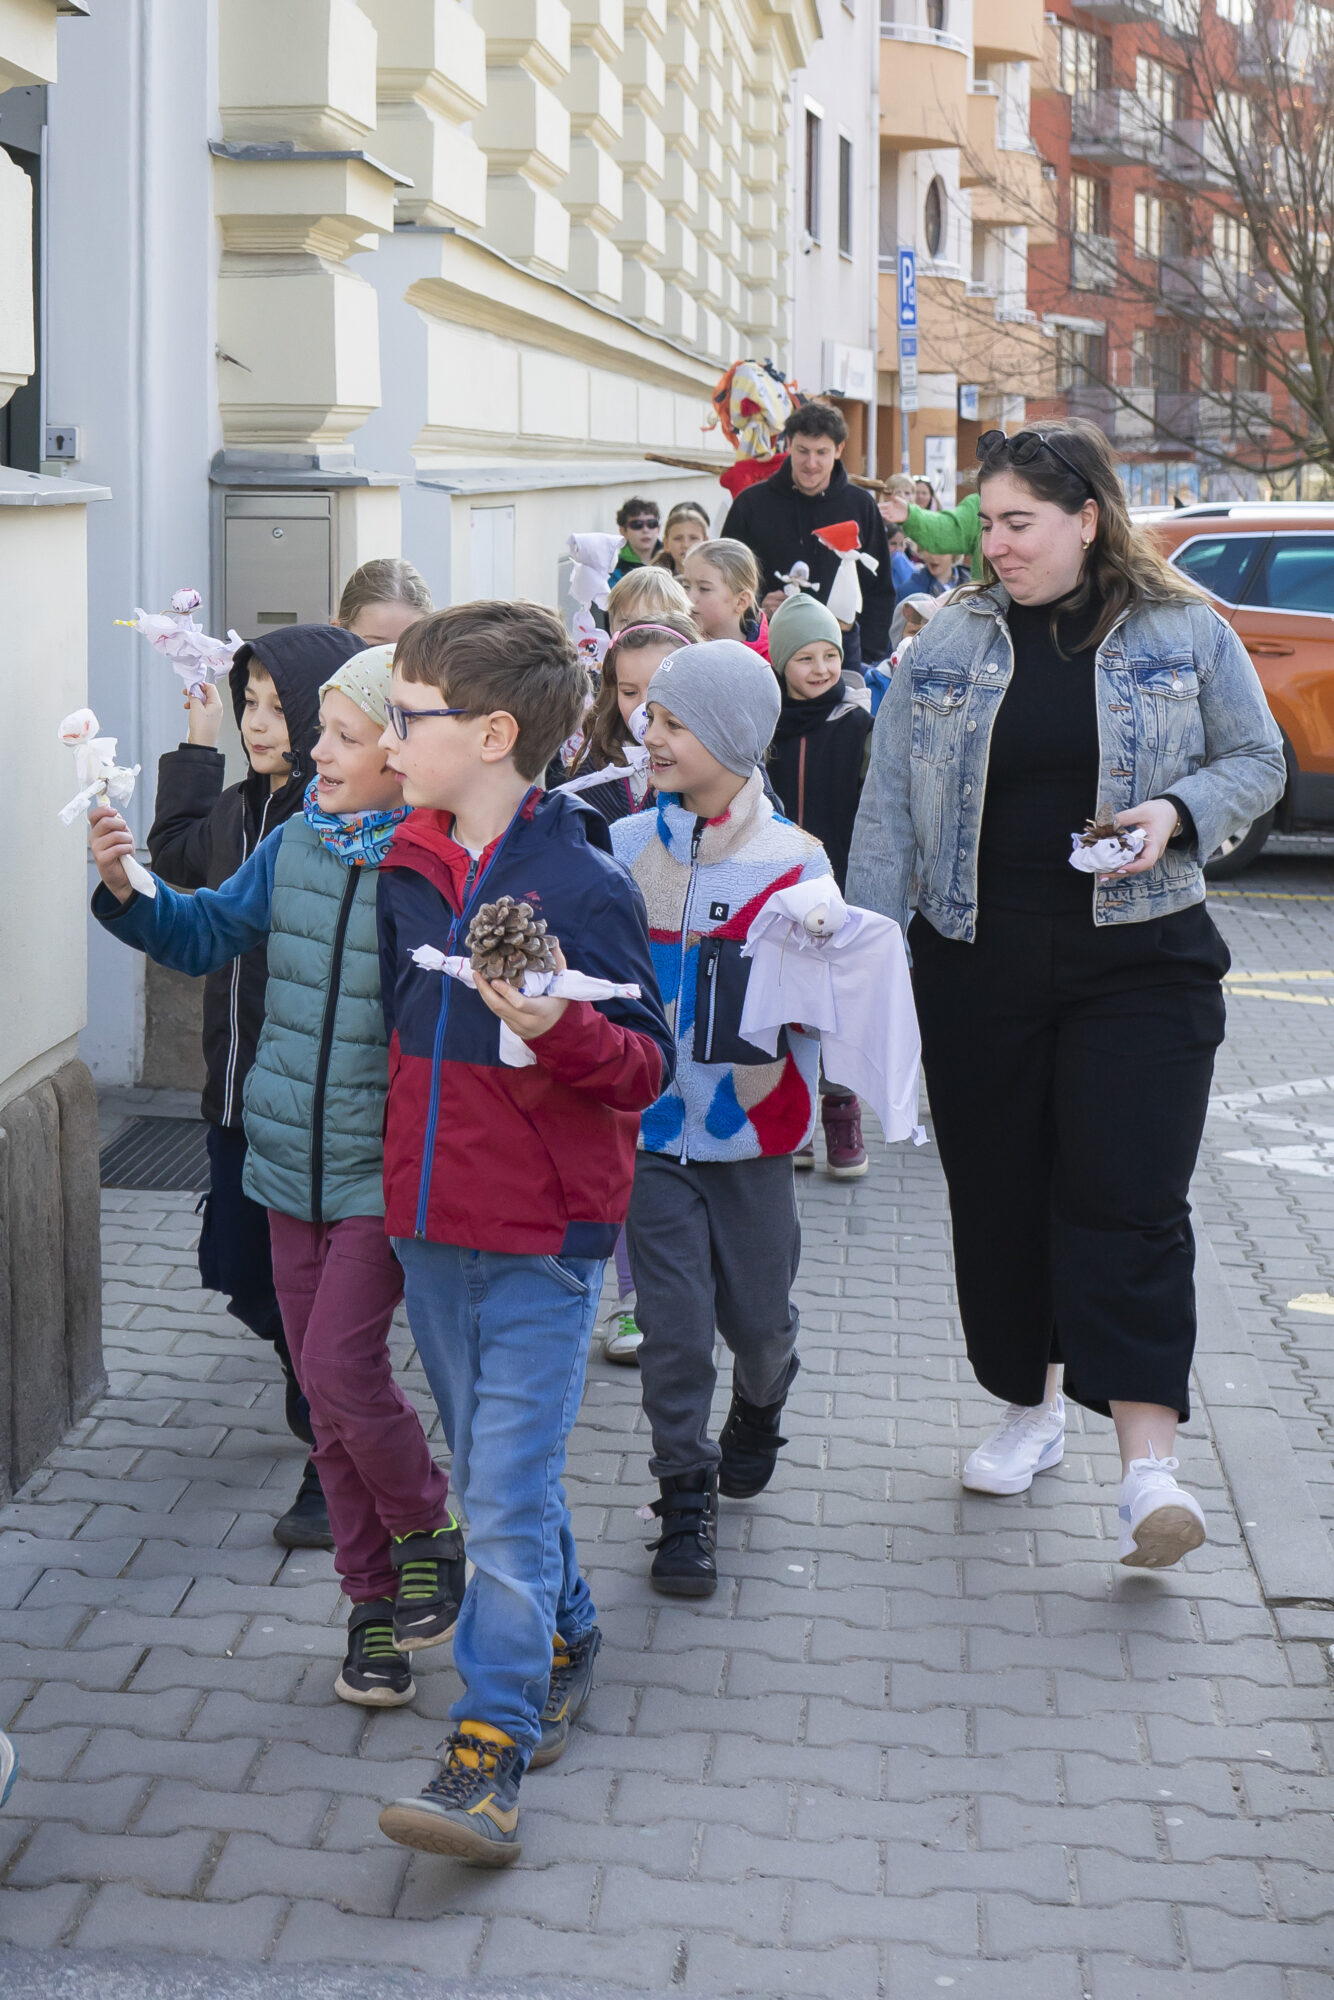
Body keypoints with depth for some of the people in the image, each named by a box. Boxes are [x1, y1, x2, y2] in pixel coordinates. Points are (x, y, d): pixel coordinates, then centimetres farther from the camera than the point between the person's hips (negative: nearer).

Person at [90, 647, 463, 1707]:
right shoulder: (296, 843, 3)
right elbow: (207, 933, 14)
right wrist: (126, 890, -3)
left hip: (386, 1169, -6)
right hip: (294, 1155, 6)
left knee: (341, 1364, -12)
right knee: (327, 1387, 11)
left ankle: (428, 1530, 16)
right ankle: (377, 1598, 24)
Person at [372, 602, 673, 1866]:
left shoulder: (581, 885, -15)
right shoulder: (407, 871, 5)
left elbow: (646, 1066, -13)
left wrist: (563, 1031, -30)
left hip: (542, 1236, -7)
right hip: (428, 1218, 7)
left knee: (509, 1498, -7)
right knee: (490, 1475, 18)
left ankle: (489, 1755, -4)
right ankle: (565, 1643, 38)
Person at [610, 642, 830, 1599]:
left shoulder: (794, 859, -6)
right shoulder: (624, 848, 0)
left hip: (751, 1127, -1)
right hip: (650, 1124, 1)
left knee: (758, 1313, 11)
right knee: (673, 1321, -2)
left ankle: (760, 1408, 45)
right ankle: (686, 1501, 13)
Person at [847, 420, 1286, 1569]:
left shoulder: (1185, 633, 0)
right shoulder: (951, 643, 4)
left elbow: (1259, 761, 7)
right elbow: (892, 801, 5)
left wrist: (1179, 811, -13)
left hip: (1139, 961, -3)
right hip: (979, 966, 3)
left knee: (1128, 1201, -10)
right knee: (997, 1198, 8)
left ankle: (1149, 1462, -9)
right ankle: (1030, 1411, 28)